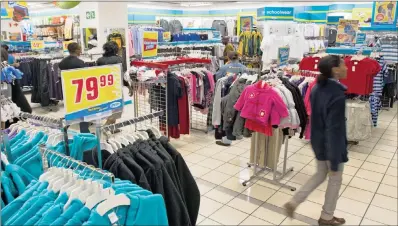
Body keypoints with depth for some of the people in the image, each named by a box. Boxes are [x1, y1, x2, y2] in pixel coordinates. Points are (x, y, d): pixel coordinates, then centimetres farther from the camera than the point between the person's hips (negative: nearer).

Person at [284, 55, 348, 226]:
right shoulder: (337, 95, -27)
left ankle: (293, 202, 24)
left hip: (318, 141, 8)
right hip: (331, 144, -7)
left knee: (320, 174, 25)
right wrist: (335, 160, -20)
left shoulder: (317, 89, -1)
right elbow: (335, 130, -26)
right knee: (335, 179, 15)